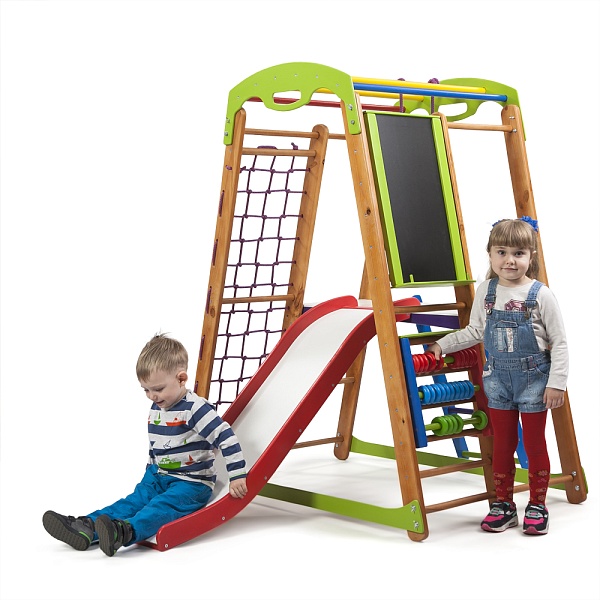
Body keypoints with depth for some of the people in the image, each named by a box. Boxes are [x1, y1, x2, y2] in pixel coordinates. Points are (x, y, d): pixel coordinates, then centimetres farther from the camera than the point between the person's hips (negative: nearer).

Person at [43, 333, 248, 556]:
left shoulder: (195, 409, -16)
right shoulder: (156, 408, 11)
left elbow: (226, 437, -22)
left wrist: (237, 476, -25)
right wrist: (150, 473, 29)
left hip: (192, 483, -8)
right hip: (159, 477, 8)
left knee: (163, 506, -31)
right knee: (134, 501, -12)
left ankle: (126, 532, -57)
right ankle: (85, 527, -31)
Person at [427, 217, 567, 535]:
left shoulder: (541, 295, -12)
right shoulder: (485, 292, 0)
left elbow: (559, 342, -8)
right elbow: (475, 331, 14)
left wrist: (556, 383, -12)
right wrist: (442, 344, 8)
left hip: (534, 378, -3)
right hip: (497, 378, 3)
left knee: (534, 443, 7)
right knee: (502, 443, 11)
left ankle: (537, 506, 19)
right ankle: (503, 504, 22)